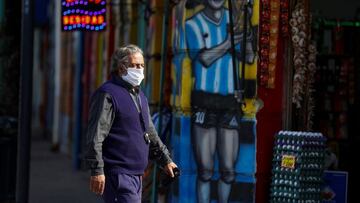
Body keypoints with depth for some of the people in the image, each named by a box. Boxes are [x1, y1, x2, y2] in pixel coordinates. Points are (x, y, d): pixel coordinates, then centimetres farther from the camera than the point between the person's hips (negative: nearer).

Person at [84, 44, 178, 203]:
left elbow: (150, 133, 29)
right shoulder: (107, 94, -10)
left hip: (136, 175, 9)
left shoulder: (140, 96, 19)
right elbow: (95, 137, -17)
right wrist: (97, 170, -22)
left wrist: (165, 160, 27)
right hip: (117, 174, -9)